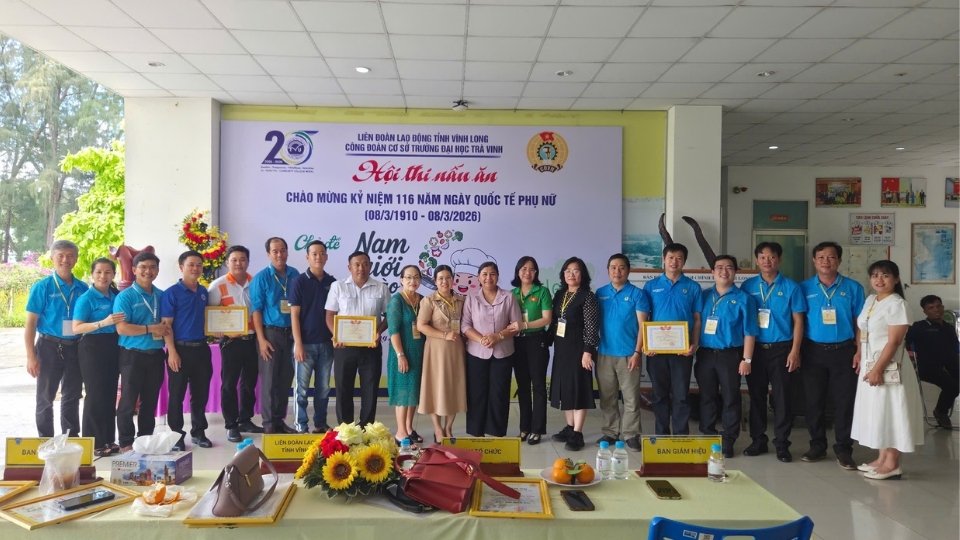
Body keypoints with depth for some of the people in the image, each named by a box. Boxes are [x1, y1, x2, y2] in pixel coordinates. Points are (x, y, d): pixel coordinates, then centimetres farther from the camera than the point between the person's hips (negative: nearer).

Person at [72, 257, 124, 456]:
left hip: (113, 348, 6)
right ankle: (93, 443, 7)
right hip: (93, 348, -6)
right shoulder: (86, 298, -8)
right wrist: (104, 323, -24)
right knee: (95, 395, -2)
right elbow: (76, 328, -16)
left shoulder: (117, 296, 9)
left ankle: (108, 440, 19)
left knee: (110, 394, 10)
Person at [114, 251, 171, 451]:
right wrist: (151, 329, -17)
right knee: (129, 401, 2)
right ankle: (126, 442, 13)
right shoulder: (125, 296, -7)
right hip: (133, 355, -5)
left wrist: (165, 330, -1)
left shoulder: (162, 296, 10)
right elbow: (121, 328, -15)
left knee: (150, 401, 12)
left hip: (156, 355, 5)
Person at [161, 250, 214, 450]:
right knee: (177, 394, 3)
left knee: (201, 392, 11)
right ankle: (176, 435, 13)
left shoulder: (204, 292, 10)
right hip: (180, 348, -5)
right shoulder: (172, 293, -6)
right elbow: (166, 324, -10)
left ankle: (198, 432, 23)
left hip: (201, 348, 5)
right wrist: (172, 351, -16)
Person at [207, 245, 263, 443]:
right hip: (231, 341, -4)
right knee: (229, 384, 3)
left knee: (250, 382, 13)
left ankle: (245, 420, 26)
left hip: (252, 339, 4)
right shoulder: (218, 285, -5)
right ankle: (231, 426, 12)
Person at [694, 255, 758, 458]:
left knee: (730, 398, 4)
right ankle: (706, 438, 22)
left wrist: (746, 359, -9)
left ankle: (728, 442, 13)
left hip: (730, 355, -3)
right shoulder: (704, 296, 8)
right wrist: (693, 348, 1)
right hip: (705, 354, 3)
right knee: (706, 397, 11)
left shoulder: (743, 298, -2)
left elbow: (749, 332, -4)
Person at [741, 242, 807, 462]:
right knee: (756, 396, 8)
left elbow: (798, 321, 1)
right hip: (754, 348, 2)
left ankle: (782, 444, 10)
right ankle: (758, 440, 19)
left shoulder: (791, 287, 1)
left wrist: (795, 351, -7)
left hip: (781, 349, -2)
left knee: (782, 396, 1)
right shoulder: (748, 286, 5)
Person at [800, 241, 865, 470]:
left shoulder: (853, 288, 3)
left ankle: (843, 449, 12)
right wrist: (796, 351, -3)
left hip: (843, 351, 0)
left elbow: (860, 322, 3)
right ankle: (817, 446, 19)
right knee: (814, 401, 7)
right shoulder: (804, 288, 3)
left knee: (844, 401, 2)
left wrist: (859, 352, -4)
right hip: (813, 351, 1)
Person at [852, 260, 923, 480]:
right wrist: (860, 359, 9)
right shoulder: (870, 300, 11)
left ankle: (892, 464, 5)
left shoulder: (897, 304, -13)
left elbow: (894, 341, -19)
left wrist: (878, 369, -22)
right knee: (878, 413, 13)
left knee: (890, 412, -2)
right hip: (869, 366, 8)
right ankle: (882, 459, 22)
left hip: (887, 368, -8)